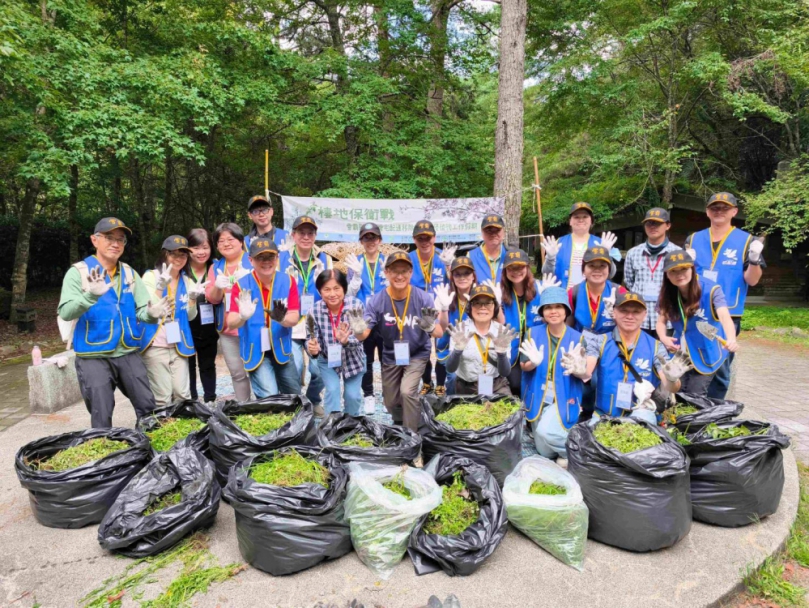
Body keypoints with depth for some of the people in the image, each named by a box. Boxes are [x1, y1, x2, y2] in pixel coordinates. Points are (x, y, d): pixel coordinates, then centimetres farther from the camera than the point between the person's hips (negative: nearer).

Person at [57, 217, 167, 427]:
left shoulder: (129, 273, 7)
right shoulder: (78, 272, -6)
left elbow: (141, 311, 4)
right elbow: (65, 312, -18)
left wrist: (151, 314, -21)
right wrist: (91, 296, -37)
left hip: (128, 354, 4)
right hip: (93, 357, -4)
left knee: (149, 408, 8)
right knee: (102, 418, 1)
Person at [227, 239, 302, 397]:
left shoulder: (288, 281, -8)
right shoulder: (242, 285, -14)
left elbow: (294, 318, -11)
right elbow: (231, 323, -21)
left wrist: (281, 319, -34)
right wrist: (242, 317, -43)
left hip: (281, 348, 4)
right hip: (256, 351, -3)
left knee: (295, 398, 19)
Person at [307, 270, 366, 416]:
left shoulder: (356, 305, -26)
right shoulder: (315, 311, -23)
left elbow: (359, 338, -25)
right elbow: (314, 340, -18)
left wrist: (346, 340, -46)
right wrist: (313, 349, -41)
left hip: (353, 359, 0)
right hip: (327, 360, 0)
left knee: (352, 395, 2)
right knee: (332, 390, -13)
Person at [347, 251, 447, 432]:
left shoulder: (423, 298, -23)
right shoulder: (376, 300, -21)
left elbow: (439, 333, -25)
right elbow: (364, 334, -25)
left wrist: (431, 327, -49)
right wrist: (358, 330, -49)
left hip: (417, 354, -2)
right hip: (390, 356, 2)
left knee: (407, 392, -24)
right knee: (391, 403, 15)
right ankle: (400, 424, 51)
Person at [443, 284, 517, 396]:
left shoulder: (503, 331, -5)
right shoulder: (460, 329, -8)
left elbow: (505, 372, -8)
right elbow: (450, 368, -13)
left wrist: (501, 352, -27)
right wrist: (458, 349, -32)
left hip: (497, 385, 1)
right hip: (466, 388, -1)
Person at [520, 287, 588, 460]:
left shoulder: (577, 337, -7)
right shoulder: (533, 333, -3)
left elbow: (585, 375, -8)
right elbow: (523, 366, -4)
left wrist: (576, 369, -32)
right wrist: (534, 363, -28)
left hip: (564, 397, -3)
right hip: (538, 397, 3)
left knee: (546, 431, -28)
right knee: (544, 452, 6)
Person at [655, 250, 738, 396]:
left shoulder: (711, 290, -21)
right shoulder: (667, 294, -8)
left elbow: (724, 316, -35)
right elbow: (661, 321, 0)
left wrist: (731, 339, -55)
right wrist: (663, 338, -21)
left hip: (706, 355, -3)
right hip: (680, 354, 4)